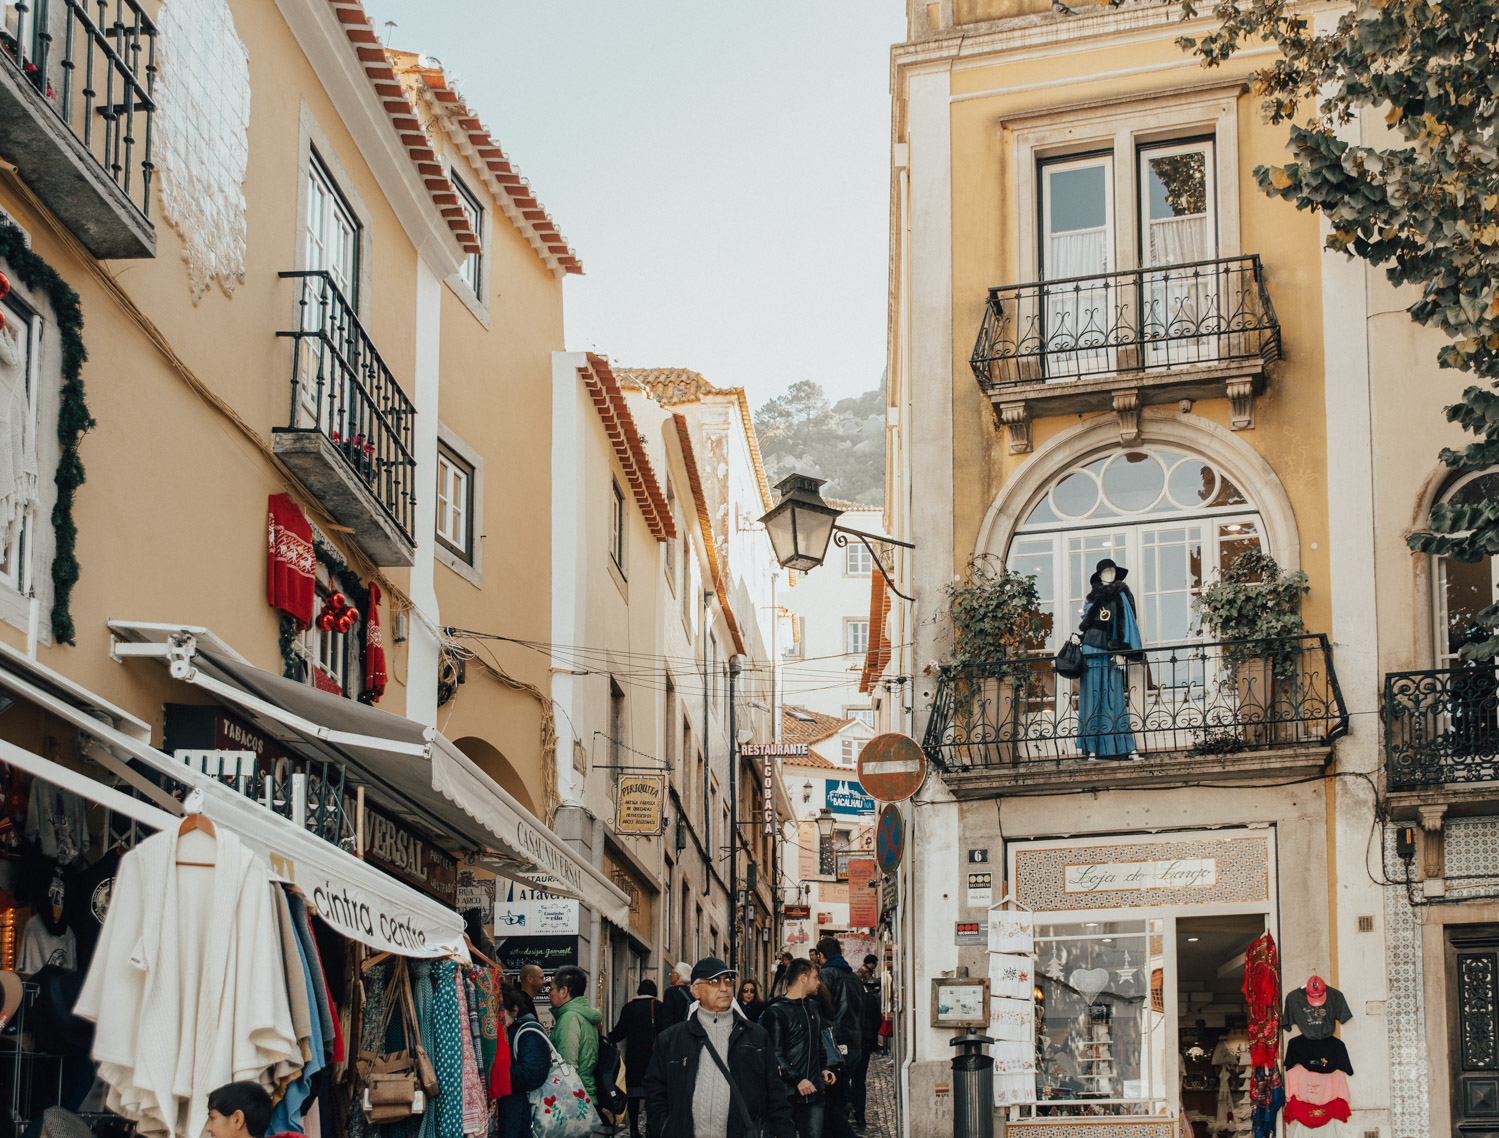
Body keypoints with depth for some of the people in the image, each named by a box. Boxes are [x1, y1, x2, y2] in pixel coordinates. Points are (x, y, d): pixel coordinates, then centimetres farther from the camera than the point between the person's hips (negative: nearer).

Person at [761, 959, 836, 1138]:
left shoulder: (814, 1007, 18)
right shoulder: (776, 1012, -7)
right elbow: (774, 1056, -12)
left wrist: (823, 1069, 14)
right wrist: (797, 1080, -20)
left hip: (813, 1090, 6)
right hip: (786, 1093, -6)